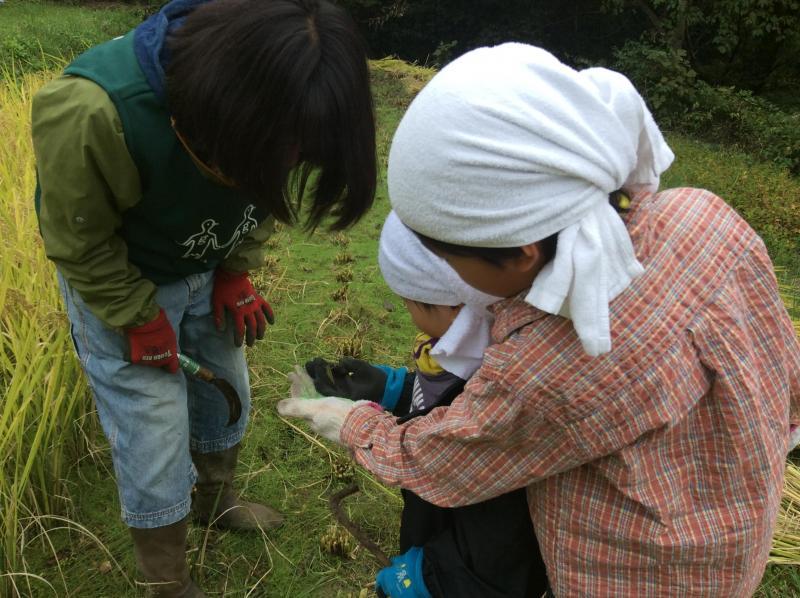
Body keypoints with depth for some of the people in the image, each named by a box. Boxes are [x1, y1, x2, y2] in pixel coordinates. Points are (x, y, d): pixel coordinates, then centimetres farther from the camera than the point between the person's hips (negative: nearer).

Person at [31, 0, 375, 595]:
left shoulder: (263, 98, -22)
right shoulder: (92, 114, -40)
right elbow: (80, 243, -22)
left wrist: (237, 273, -5)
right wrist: (139, 317, -15)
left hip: (205, 269, 5)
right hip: (116, 280, -5)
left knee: (226, 393, 20)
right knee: (153, 440, 0)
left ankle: (218, 499, 50)